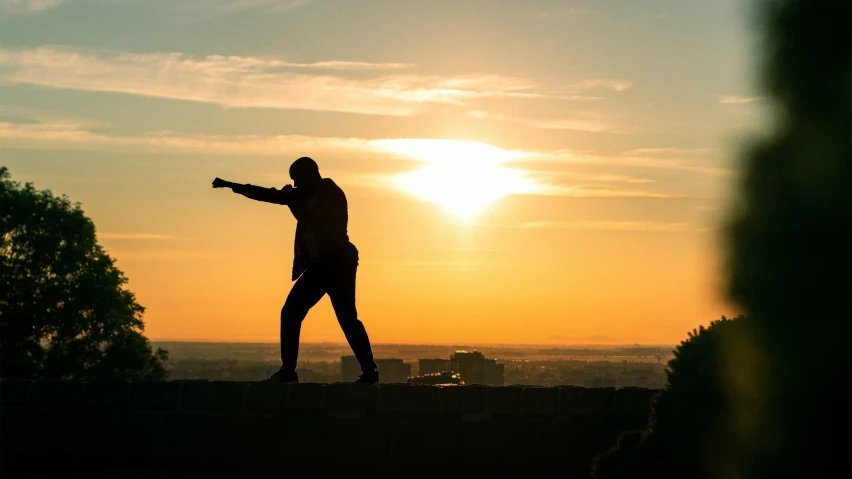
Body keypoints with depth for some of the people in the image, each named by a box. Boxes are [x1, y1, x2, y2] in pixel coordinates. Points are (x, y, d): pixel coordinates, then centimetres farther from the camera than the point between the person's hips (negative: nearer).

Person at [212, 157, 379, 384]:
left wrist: (296, 204, -15)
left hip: (338, 265, -8)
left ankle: (369, 372, -13)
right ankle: (288, 370, 7)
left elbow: (320, 225, -21)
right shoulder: (304, 196, 14)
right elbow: (269, 195, 19)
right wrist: (231, 185, 19)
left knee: (347, 317, -15)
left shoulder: (333, 195, -8)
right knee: (290, 313, 3)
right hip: (318, 267, 8)